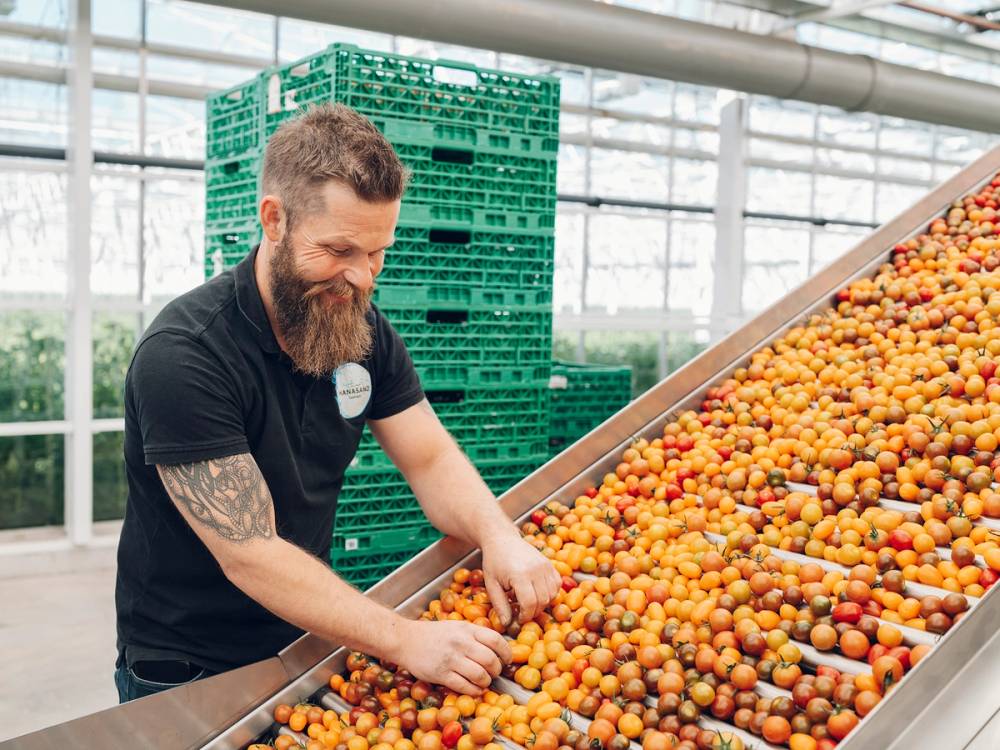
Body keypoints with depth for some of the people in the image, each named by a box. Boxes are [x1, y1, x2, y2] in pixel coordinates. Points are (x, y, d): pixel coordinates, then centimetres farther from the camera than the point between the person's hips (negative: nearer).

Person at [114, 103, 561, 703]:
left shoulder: (365, 331, -4)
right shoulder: (182, 355, -26)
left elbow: (432, 458, -2)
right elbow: (249, 555, -28)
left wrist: (498, 535, -23)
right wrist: (406, 640, -34)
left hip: (308, 640, 6)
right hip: (185, 673, -5)